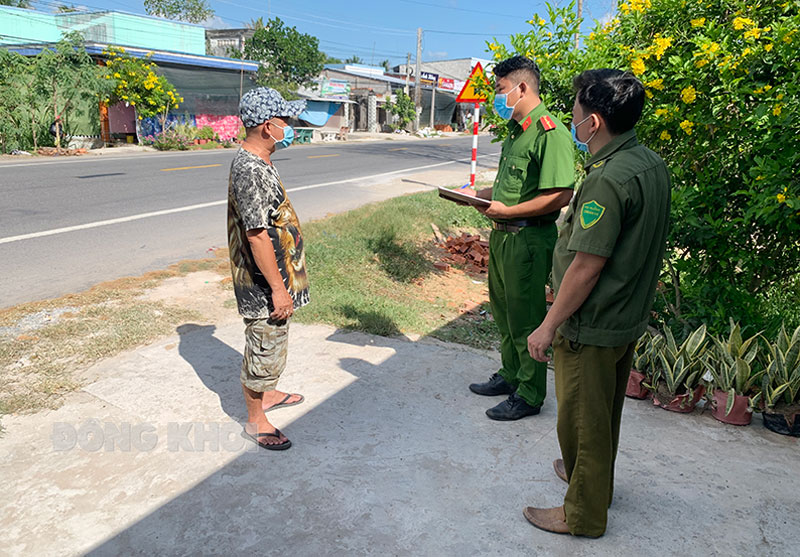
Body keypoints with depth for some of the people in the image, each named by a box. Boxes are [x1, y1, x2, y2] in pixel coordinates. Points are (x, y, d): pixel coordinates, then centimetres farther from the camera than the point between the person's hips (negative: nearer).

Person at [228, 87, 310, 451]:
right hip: (264, 283, -10)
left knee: (273, 341, 25)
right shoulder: (249, 170, -25)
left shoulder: (257, 162, 9)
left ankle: (267, 393, 45)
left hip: (275, 276, 10)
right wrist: (278, 289, -23)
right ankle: (255, 421, 21)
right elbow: (257, 235, -27)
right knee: (264, 347, 4)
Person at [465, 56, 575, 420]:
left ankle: (530, 395, 18)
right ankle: (510, 376, 38)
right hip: (501, 235, 10)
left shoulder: (550, 132, -17)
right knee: (504, 312, 20)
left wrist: (507, 211, -22)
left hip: (528, 238, -10)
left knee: (526, 320, 2)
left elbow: (560, 195, -24)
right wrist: (482, 194, 8)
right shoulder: (516, 130, 14)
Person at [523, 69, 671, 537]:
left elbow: (587, 266, -26)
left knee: (582, 416, 8)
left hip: (592, 327, -9)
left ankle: (583, 514, 27)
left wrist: (550, 325, -18)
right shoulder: (653, 165, 3)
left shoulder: (608, 179, -26)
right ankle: (594, 476, 48)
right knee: (605, 409, 26)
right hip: (630, 318, 9)